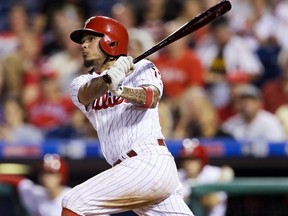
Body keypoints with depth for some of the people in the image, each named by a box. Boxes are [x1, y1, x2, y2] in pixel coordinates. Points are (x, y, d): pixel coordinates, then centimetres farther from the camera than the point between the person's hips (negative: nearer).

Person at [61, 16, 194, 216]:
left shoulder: (141, 68, 4)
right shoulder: (82, 83, 17)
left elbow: (151, 99, -18)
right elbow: (86, 94, -7)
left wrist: (120, 89, -39)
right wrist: (108, 79, -30)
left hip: (149, 162, -6)